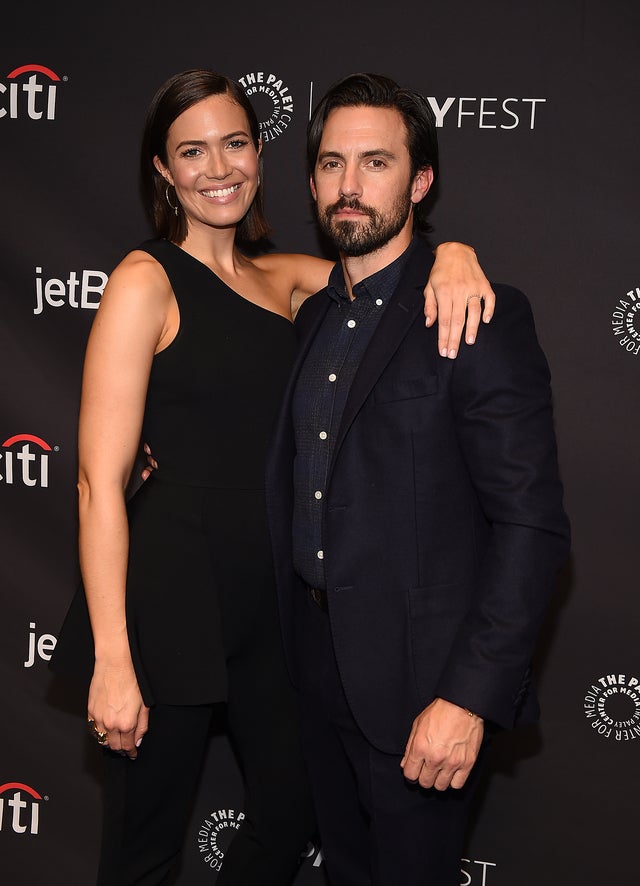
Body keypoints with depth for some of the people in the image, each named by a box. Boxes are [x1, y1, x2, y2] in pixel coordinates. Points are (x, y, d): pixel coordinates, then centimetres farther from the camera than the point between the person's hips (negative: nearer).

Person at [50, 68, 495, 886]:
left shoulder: (283, 280, 9)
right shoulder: (146, 281, -10)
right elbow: (100, 482, -15)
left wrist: (450, 255, -21)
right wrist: (112, 661, -18)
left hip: (270, 592, 6)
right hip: (171, 596, -6)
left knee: (291, 809, 19)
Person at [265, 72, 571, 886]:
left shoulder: (481, 316, -15)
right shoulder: (315, 316, 9)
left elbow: (531, 522, -19)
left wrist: (471, 696, -22)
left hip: (418, 675, -6)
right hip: (321, 663, 7)